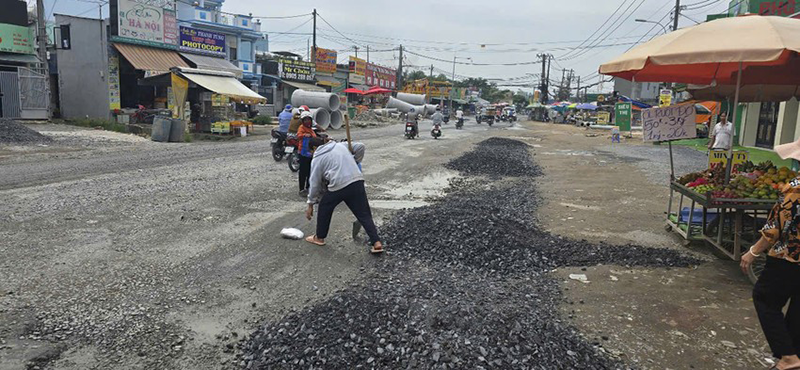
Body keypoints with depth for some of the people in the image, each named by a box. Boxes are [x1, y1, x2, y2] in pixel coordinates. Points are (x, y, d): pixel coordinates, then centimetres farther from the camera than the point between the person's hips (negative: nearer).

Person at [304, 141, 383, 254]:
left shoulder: (317, 159, 9)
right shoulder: (341, 145, 21)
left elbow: (315, 183, 7)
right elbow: (360, 146, 14)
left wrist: (310, 204, 14)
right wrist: (355, 162, 26)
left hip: (338, 186, -4)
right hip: (357, 181, 4)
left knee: (324, 208, 22)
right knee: (364, 214, 8)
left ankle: (319, 238, 32)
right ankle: (376, 242, 0)